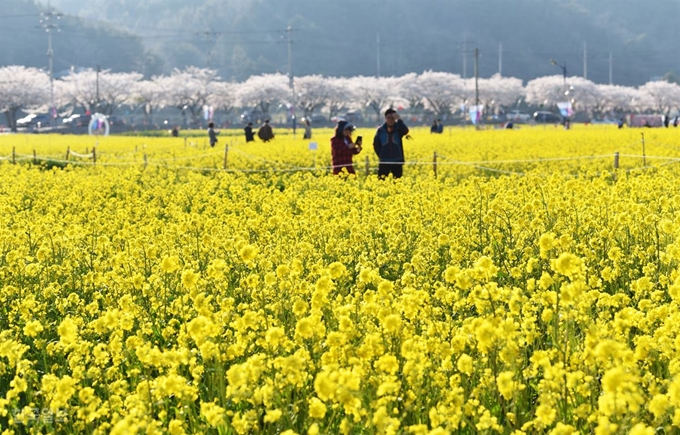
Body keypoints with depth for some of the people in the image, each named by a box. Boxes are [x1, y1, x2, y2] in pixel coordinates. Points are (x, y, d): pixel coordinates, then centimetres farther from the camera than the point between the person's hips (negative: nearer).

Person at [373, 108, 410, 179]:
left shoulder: (398, 129, 1)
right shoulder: (380, 130, 4)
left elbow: (405, 131, -22)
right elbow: (376, 144, 8)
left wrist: (399, 120, -25)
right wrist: (380, 155, -2)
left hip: (397, 162, 0)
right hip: (384, 162, 1)